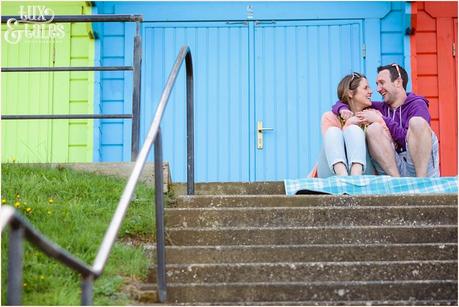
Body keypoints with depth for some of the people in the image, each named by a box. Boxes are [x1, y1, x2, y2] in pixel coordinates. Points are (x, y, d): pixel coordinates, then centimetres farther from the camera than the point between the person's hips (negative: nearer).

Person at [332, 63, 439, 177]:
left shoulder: (417, 105, 6)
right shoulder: (381, 107, 20)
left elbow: (410, 139, -11)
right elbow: (342, 102, 27)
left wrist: (382, 120, -10)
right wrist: (343, 109, 3)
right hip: (392, 169, 3)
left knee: (417, 121, -25)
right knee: (374, 128, -15)